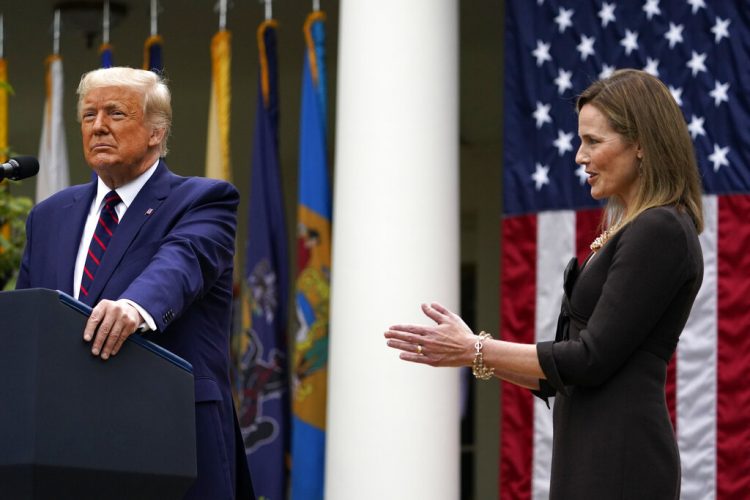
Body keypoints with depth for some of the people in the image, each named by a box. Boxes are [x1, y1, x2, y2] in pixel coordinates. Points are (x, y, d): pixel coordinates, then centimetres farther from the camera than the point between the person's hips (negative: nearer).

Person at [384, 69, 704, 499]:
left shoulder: (659, 232, -12)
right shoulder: (634, 233, 18)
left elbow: (593, 358, -16)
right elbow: (567, 374, 19)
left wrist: (476, 350, -9)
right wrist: (473, 353, 11)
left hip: (619, 463, -10)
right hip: (597, 459, 10)